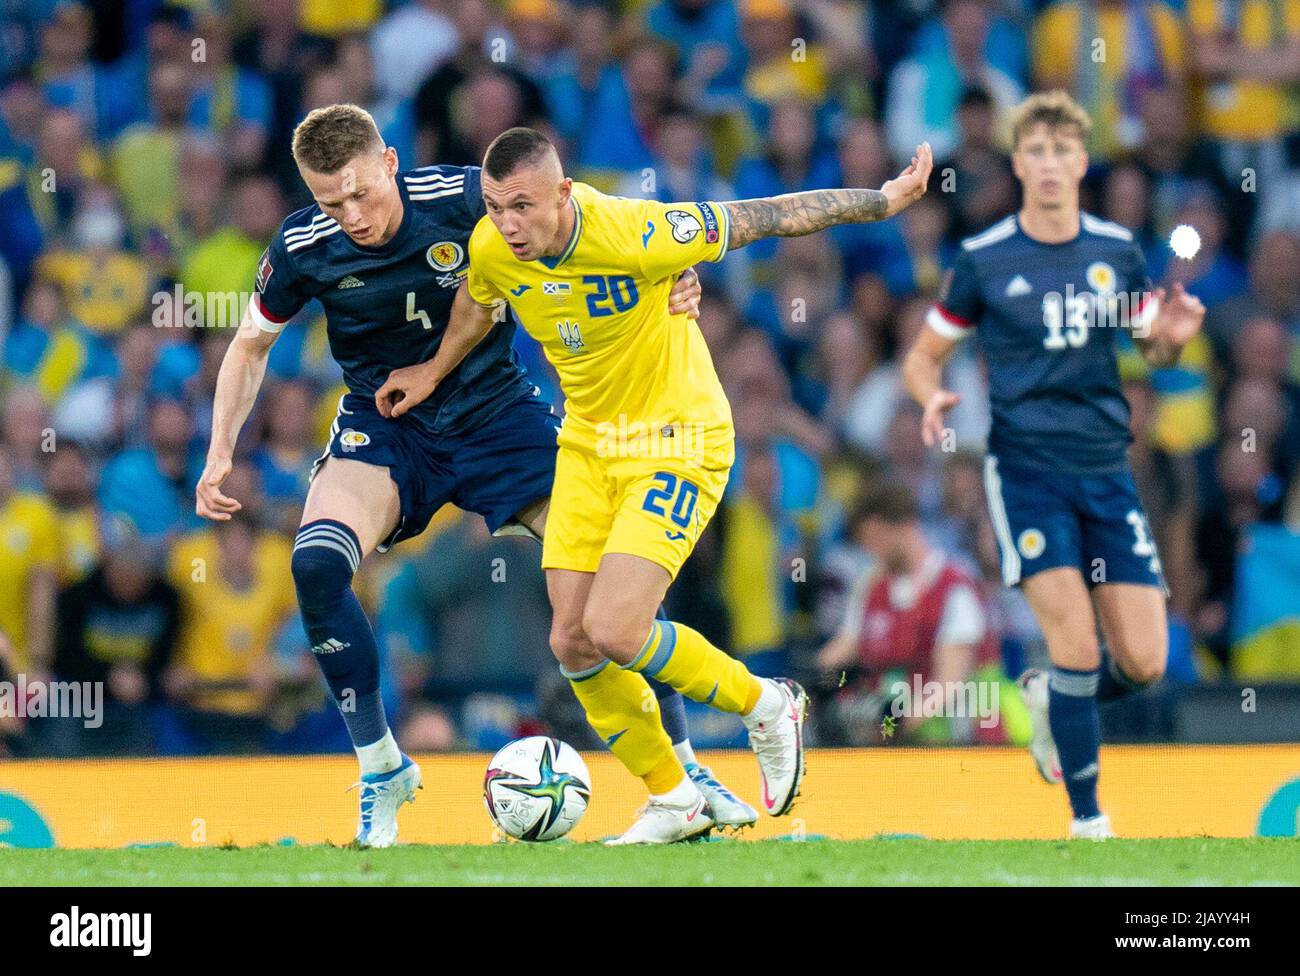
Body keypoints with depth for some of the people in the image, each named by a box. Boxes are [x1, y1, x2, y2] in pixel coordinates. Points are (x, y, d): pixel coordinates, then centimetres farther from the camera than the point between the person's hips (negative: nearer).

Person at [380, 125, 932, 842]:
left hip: (677, 443, -6)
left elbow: (766, 218, -18)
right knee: (572, 642, 0)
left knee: (614, 632, -19)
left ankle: (765, 706, 8)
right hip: (587, 441, 6)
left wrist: (888, 199, -11)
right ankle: (674, 802, 20)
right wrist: (435, 371, 27)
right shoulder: (491, 248, -11)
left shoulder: (633, 236, -28)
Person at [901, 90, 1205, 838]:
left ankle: (1051, 698, 29)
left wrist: (1173, 338, -6)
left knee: (1144, 663, -3)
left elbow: (1154, 348, 19)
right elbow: (924, 356, 9)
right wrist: (932, 397, -14)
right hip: (1025, 465, -3)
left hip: (1107, 468, 3)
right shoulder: (983, 260, -1)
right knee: (1077, 642, -18)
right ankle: (1087, 817, -7)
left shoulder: (1118, 251, 7)